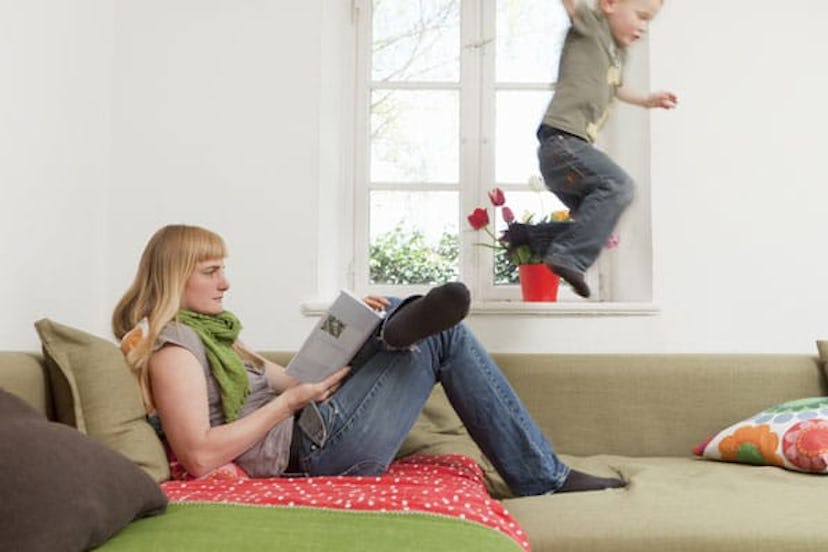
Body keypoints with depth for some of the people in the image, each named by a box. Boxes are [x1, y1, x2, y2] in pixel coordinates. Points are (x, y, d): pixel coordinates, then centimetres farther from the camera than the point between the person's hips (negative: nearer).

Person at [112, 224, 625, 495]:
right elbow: (199, 456, -22)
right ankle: (541, 476, 0)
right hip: (312, 451, -10)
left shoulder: (207, 331, 20)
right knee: (442, 335, -7)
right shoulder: (173, 345, -10)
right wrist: (288, 402, -16)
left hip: (312, 428, 10)